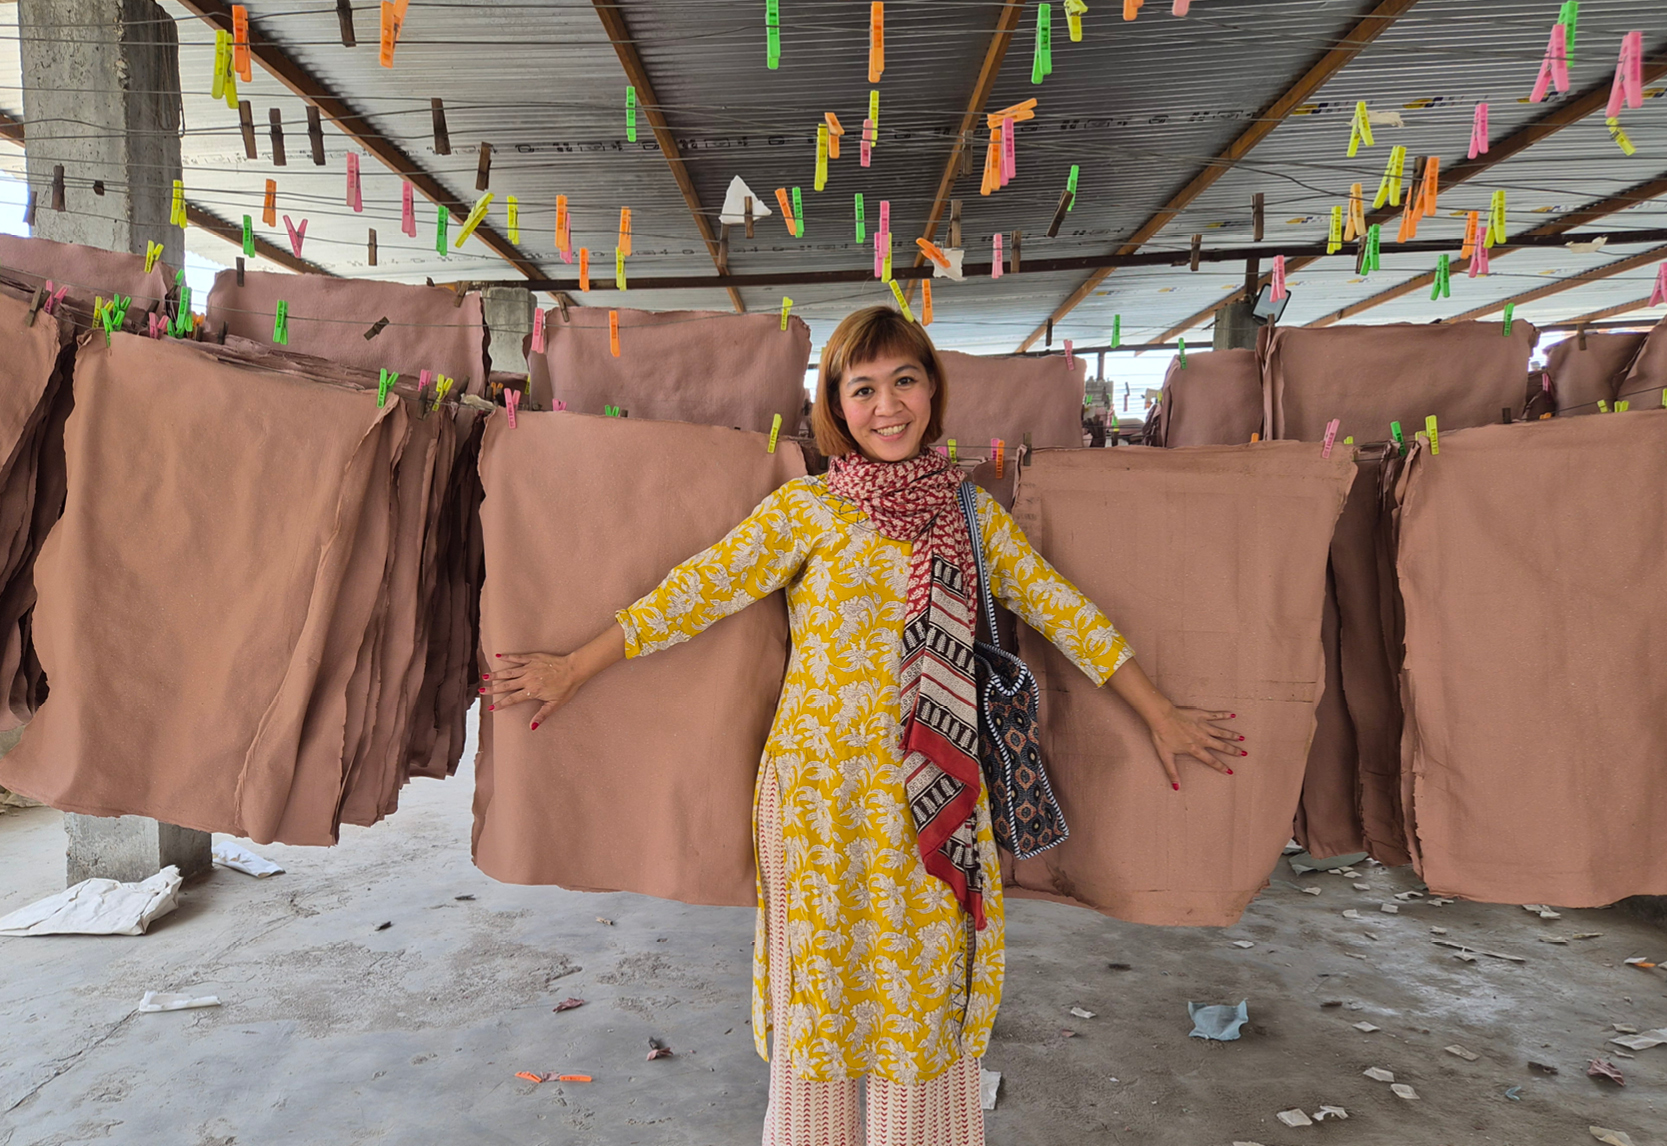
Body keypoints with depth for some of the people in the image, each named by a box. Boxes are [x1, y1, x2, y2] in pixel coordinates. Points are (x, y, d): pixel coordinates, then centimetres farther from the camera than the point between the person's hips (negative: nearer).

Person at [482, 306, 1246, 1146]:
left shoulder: (972, 511, 8)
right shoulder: (807, 507, -2)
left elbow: (1061, 609, 9)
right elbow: (702, 589, -5)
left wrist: (1160, 716, 11)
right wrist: (573, 669, -7)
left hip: (937, 800, 3)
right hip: (824, 791, -2)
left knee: (927, 990, 12)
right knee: (822, 984, 9)